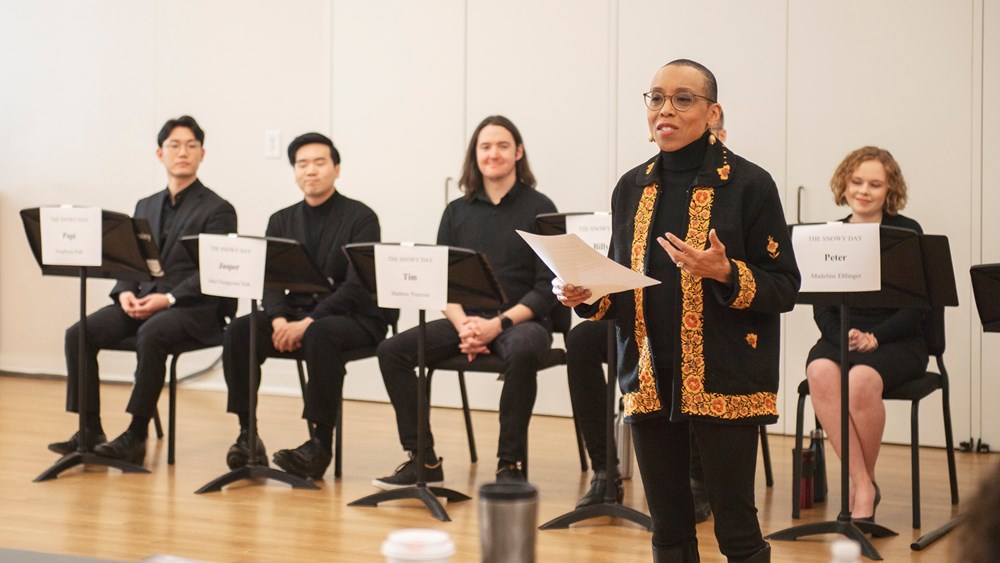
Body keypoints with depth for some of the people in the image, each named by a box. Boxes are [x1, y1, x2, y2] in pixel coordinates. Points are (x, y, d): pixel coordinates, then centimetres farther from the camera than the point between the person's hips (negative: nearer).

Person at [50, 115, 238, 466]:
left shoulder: (218, 210, 1)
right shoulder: (145, 207, 20)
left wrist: (169, 298, -20)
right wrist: (125, 292, -6)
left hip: (193, 307, -6)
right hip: (142, 300, 6)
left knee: (151, 335, -37)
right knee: (79, 334, -17)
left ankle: (136, 436, -27)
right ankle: (89, 430, -13)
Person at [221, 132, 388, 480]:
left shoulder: (361, 218, -3)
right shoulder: (281, 221, 14)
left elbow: (357, 286, -13)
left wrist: (308, 321, -24)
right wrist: (279, 319, -17)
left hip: (352, 318, -5)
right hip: (294, 312, 5)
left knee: (320, 335, -38)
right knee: (238, 331, -22)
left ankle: (321, 443, -30)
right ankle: (247, 435, -16)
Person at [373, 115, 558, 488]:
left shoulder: (538, 208, 1)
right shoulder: (456, 212, 12)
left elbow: (547, 288, -5)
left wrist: (499, 324, -18)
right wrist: (463, 325, -13)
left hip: (522, 320, -4)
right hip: (466, 320, 4)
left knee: (521, 352, -39)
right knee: (392, 350, -17)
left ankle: (510, 465, -24)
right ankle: (422, 461, -10)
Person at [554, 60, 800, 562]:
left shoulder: (748, 185, -5)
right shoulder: (632, 188, 10)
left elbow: (784, 288, -5)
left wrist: (724, 273, -22)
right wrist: (586, 295, -2)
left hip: (725, 383, -4)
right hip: (650, 382, 5)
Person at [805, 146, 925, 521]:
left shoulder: (907, 232, 0)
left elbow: (915, 308, -4)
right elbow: (821, 307, 6)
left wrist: (874, 337, -18)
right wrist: (843, 336, -14)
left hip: (898, 342, -3)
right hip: (841, 338, 3)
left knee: (862, 380, -36)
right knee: (821, 372, -33)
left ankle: (863, 483, -11)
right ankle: (864, 487, -26)